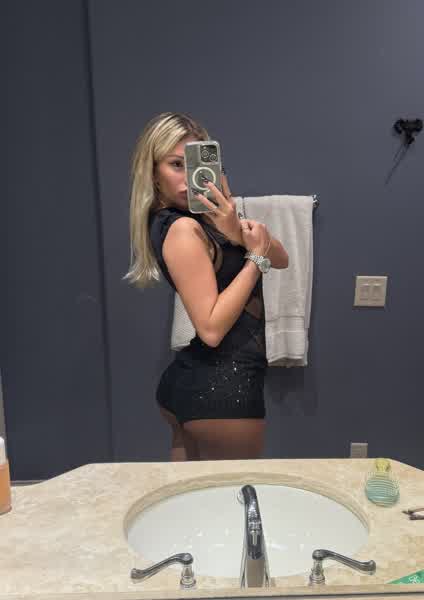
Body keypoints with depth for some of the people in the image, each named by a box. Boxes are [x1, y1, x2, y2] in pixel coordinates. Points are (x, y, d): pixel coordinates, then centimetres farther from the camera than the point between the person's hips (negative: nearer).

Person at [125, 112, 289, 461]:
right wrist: (256, 257, -17)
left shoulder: (202, 216, 8)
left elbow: (280, 259, 4)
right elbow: (211, 329, -23)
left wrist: (240, 232, -15)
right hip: (222, 387, -9)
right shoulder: (183, 230, -18)